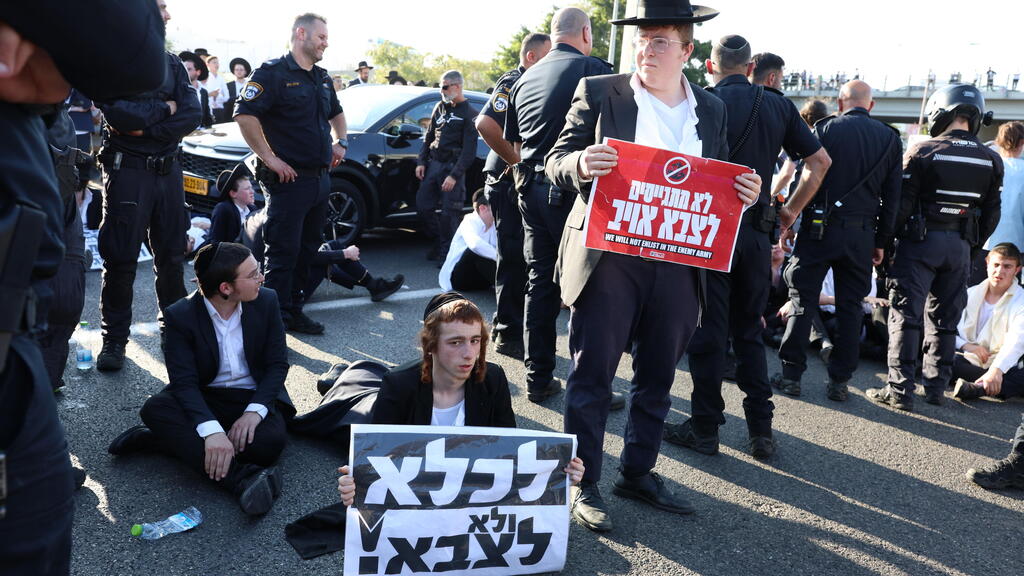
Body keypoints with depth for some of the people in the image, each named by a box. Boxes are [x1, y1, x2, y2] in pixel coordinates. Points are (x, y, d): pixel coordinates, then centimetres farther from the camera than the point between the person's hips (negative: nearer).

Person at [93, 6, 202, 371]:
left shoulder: (172, 63, 11)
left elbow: (193, 114, -1)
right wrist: (164, 109, -7)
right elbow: (115, 111, -19)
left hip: (169, 169, 5)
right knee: (121, 259, -1)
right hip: (128, 171, -5)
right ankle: (114, 339, 9)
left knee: (172, 255, 10)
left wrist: (147, 128, -12)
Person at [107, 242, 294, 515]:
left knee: (270, 441, -32)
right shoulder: (180, 315, -13)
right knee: (154, 408, -30)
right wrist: (211, 430, -38)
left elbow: (277, 364, -6)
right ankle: (241, 477, -40)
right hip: (204, 398, 0)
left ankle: (155, 439, -20)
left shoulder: (266, 301, -8)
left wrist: (255, 411, -24)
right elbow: (184, 381, -20)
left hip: (255, 398, 0)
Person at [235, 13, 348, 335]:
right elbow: (245, 115, -20)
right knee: (284, 253, -7)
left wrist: (341, 142, 19)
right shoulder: (274, 73, -9)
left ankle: (293, 311, 23)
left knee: (306, 250, 13)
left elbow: (336, 113, 36)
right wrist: (270, 159, -20)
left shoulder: (322, 78, 17)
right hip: (289, 179, -8)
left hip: (320, 179, 9)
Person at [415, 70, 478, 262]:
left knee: (448, 214, -6)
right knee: (422, 206, 5)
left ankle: (446, 252, 7)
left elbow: (469, 150, -12)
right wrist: (421, 162, 8)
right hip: (433, 164, 7)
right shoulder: (440, 107, 14)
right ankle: (437, 241, 24)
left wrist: (454, 175, -19)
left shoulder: (469, 113, -6)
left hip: (452, 167, -6)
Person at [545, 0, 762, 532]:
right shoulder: (599, 93, -1)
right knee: (592, 376, 2)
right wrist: (580, 164, -24)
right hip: (608, 260, -4)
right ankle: (584, 484, 16)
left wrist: (743, 192, -6)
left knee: (657, 379, 14)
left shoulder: (710, 110, 10)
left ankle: (637, 473, 31)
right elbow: (556, 161, -2)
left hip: (679, 266, 4)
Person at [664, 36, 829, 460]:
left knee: (709, 332, 3)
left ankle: (705, 429, 11)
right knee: (749, 332, 14)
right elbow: (820, 161, 11)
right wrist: (790, 211, 14)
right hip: (757, 231, 4)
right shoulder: (778, 105, 8)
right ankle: (761, 429, 15)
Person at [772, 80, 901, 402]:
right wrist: (881, 241, 13)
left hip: (821, 227, -3)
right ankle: (840, 381, 12)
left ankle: (791, 375, 5)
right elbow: (892, 196, 8)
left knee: (803, 300, 4)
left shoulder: (825, 128, -1)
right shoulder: (890, 138, 8)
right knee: (851, 306, 9)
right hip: (862, 234, 3)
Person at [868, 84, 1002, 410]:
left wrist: (880, 242, -4)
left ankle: (899, 390, -5)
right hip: (959, 247, 5)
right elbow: (991, 214, 9)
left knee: (905, 316, -2)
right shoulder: (991, 161, 5)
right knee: (945, 319, 13)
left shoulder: (922, 153, -10)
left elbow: (900, 205, -11)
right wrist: (971, 247, 20)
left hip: (921, 240, -5)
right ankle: (936, 387, 19)